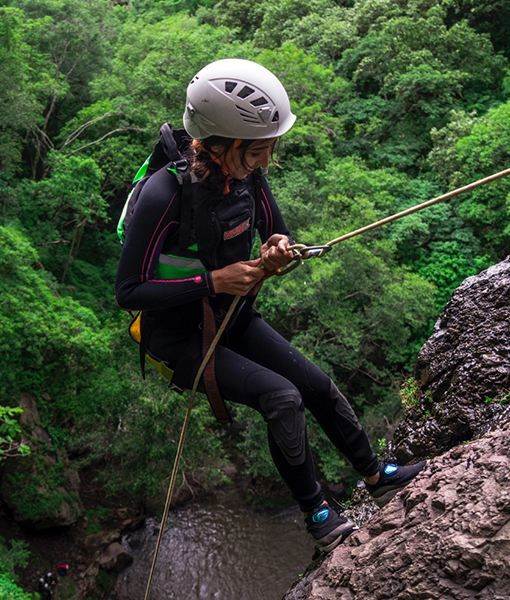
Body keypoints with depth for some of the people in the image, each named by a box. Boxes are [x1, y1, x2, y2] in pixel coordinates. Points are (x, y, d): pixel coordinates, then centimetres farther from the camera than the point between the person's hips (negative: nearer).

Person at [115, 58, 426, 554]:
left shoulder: (247, 174, -9)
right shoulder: (164, 195, -29)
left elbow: (278, 233, 8)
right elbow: (128, 292, -24)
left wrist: (278, 249, -17)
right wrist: (213, 281, -30)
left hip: (233, 318, 7)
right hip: (180, 337, -6)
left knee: (319, 387, 4)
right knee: (282, 397, -22)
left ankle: (376, 476, 25)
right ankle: (315, 514, -1)